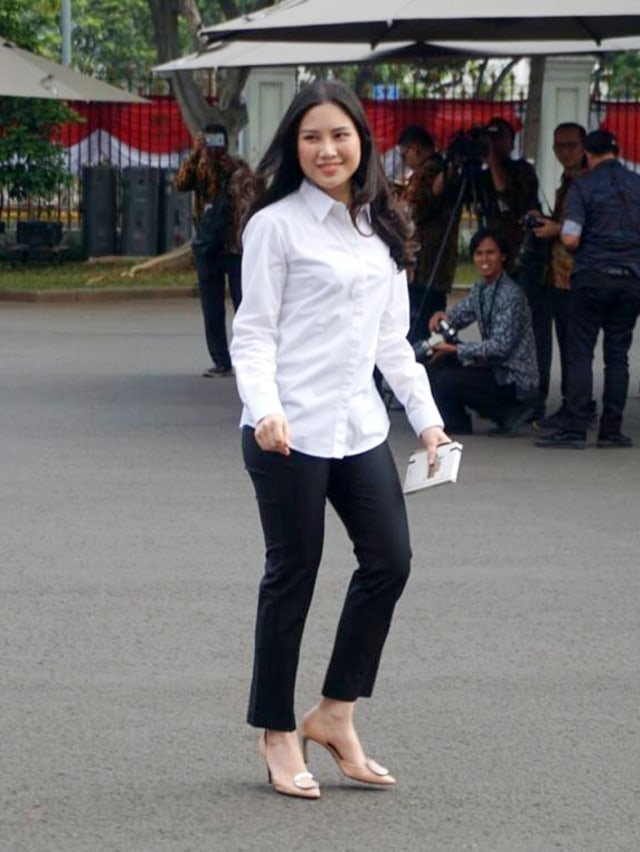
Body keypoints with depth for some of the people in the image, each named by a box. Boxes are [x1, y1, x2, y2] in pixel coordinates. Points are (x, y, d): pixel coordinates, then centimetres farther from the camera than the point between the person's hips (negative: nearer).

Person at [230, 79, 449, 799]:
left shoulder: (381, 228, 13)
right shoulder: (276, 225, -6)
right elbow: (253, 334, -8)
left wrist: (426, 415, 14)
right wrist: (264, 409, -23)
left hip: (359, 426, 6)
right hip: (290, 430, -6)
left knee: (389, 559, 1)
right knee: (293, 575, 1)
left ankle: (334, 713, 15)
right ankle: (277, 734, 14)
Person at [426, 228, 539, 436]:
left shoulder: (511, 295, -21)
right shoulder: (480, 288, 7)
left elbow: (500, 346, -25)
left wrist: (456, 349, -27)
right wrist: (443, 316, -10)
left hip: (515, 379, -9)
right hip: (495, 368, 9)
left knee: (445, 382, -20)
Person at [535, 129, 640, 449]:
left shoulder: (583, 186, -4)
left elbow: (570, 239, -12)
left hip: (592, 277, -3)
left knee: (580, 353, -1)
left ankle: (574, 428, -7)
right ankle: (611, 429, 6)